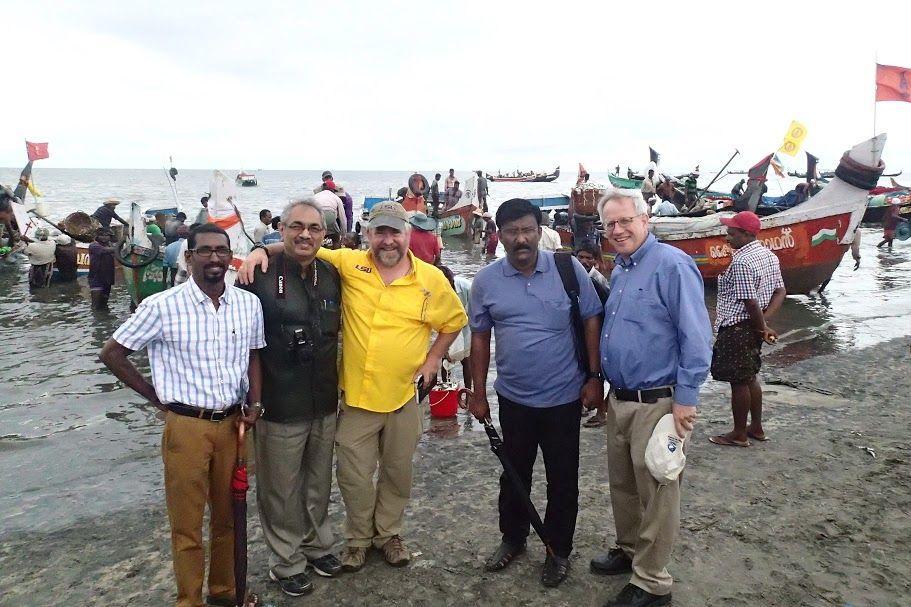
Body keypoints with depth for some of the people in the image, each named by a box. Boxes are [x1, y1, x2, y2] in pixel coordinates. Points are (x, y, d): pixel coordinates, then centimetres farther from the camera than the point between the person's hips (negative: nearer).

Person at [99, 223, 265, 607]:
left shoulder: (249, 304, 0)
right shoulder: (163, 306, -11)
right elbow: (112, 353, -2)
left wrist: (254, 404, -1)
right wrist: (157, 398, -1)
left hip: (234, 423, 4)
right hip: (186, 425, -3)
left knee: (229, 515, 17)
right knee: (187, 522, 7)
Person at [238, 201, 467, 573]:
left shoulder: (432, 279, -4)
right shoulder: (349, 264, -5)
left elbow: (454, 321, 9)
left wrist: (433, 360, 2)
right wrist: (264, 250, -15)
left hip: (404, 396, 1)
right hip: (356, 396, 0)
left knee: (398, 472, 18)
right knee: (354, 475, 11)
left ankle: (388, 533, 41)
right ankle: (358, 538, 35)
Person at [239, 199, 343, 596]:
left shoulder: (331, 276, 3)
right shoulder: (261, 276, -14)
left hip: (325, 403, 5)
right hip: (279, 407, -5)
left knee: (318, 483, 21)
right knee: (281, 490, 11)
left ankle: (318, 545, 42)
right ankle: (287, 561, 31)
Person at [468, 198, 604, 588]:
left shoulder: (568, 269, -8)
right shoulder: (486, 281, -3)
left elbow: (592, 322, -3)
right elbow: (479, 338, 4)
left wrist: (594, 377, -7)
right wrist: (478, 394, 5)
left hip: (564, 397, -2)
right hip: (513, 398, 2)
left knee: (563, 478, 12)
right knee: (514, 473, 18)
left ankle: (559, 551, 31)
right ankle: (513, 538, 40)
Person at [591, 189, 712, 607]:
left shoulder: (671, 264, -15)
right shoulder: (619, 271, 12)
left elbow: (697, 337, -18)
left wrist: (686, 399, -19)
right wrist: (604, 385, 19)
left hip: (657, 403, -8)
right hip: (618, 399, 9)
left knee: (655, 493, 4)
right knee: (621, 483, 20)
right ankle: (629, 550, 40)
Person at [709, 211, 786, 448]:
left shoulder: (741, 262, -22)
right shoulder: (769, 255, 7)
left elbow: (751, 302, -24)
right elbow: (780, 291, 8)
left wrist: (762, 327, -11)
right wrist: (765, 321, -1)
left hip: (737, 329, -10)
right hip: (753, 328, 10)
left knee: (738, 382, 2)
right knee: (750, 377, 20)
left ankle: (739, 434, 15)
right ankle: (756, 428, 31)